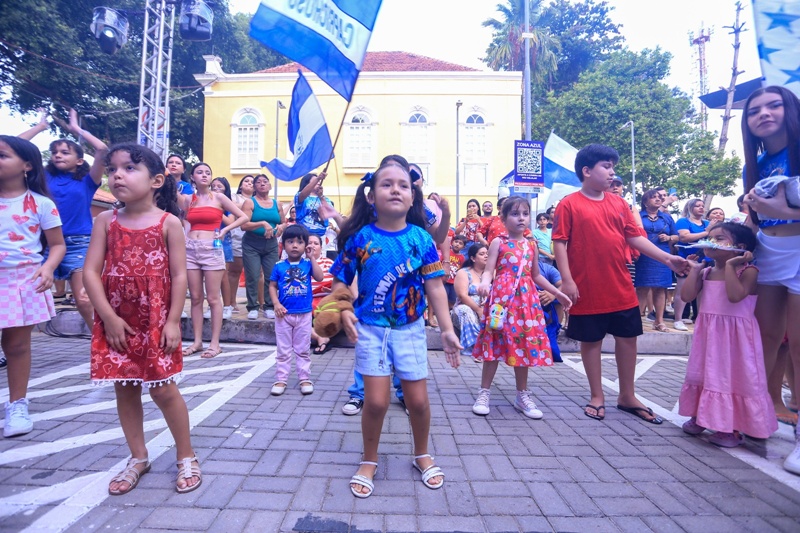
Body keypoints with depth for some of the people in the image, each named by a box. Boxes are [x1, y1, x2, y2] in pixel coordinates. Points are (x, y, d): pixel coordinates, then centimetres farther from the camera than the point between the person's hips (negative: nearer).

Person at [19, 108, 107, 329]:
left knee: (85, 301, -8)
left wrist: (76, 129, 7)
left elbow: (102, 149, -6)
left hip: (78, 243, -3)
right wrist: (40, 125, 18)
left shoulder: (86, 182, 6)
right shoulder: (44, 177, 13)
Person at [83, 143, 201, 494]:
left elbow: (179, 275, -8)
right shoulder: (106, 221, 2)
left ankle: (187, 456, 21)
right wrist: (109, 317, -11)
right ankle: (138, 458, 32)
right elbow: (91, 272, -2)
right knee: (124, 390, 13)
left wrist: (173, 321, -12)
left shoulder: (169, 222, -7)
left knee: (163, 390, 2)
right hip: (116, 323, 4)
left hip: (156, 321, -3)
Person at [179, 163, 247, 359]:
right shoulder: (187, 199, 11)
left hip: (211, 249, -3)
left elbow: (243, 217, 2)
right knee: (195, 298, 6)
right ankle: (197, 341, 14)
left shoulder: (219, 197, 3)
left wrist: (225, 229, -8)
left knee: (213, 298, -2)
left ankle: (215, 343, 4)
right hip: (190, 249, 4)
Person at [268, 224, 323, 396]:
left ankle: (305, 379, 21)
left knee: (303, 350, 11)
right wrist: (276, 304, -11)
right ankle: (280, 380, 20)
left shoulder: (307, 264, -1)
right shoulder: (279, 266, -1)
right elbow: (272, 286, 2)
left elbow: (319, 277, -16)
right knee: (283, 350, 10)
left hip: (304, 314, 0)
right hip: (284, 314, 0)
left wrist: (312, 258, -13)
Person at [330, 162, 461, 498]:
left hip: (410, 328, 1)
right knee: (376, 401, 0)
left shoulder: (421, 239, -6)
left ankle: (422, 455, 38)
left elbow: (435, 287, -4)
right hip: (371, 328, -1)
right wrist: (343, 311, -20)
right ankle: (369, 461, 28)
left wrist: (447, 329, -9)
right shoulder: (360, 237, -8)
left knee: (418, 400, 9)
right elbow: (340, 281, -2)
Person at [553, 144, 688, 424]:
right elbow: (560, 244, -10)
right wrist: (567, 280, -16)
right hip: (587, 290, -5)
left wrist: (667, 258, -1)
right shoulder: (569, 204, -7)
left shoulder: (619, 204, 9)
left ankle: (628, 396, 28)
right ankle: (597, 396, 24)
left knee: (627, 338, 12)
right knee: (591, 341, 8)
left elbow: (635, 238, 9)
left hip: (621, 288, 6)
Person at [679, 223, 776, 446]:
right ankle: (699, 416, 28)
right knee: (704, 373, 14)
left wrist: (730, 265, -23)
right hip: (708, 333, 6)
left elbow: (735, 296, -28)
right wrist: (694, 269, -3)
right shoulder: (706, 272, 5)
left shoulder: (747, 271, -11)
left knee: (734, 377, 2)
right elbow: (687, 296, -4)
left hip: (734, 335, -6)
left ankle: (732, 428, 15)